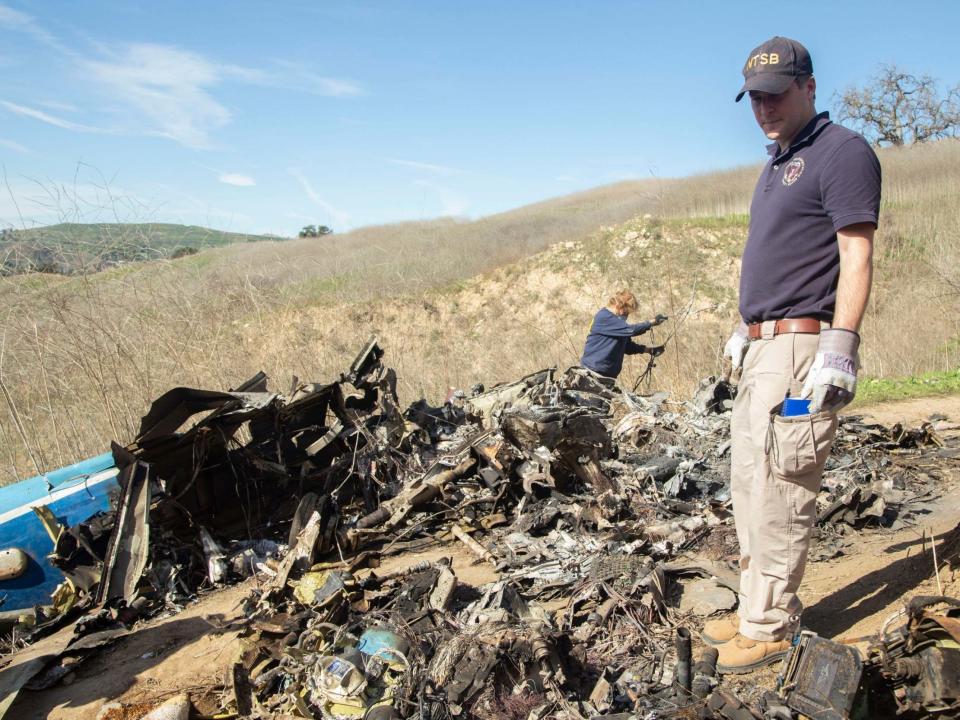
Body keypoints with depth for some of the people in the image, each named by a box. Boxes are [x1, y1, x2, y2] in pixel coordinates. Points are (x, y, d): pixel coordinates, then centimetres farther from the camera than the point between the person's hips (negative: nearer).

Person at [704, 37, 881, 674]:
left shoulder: (842, 152, -6)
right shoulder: (777, 165, 21)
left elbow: (856, 253, -15)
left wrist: (840, 347, -22)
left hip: (802, 347, -10)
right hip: (762, 348, 10)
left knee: (779, 492, -7)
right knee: (749, 484, 13)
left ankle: (769, 627, 4)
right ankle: (760, 607, 24)